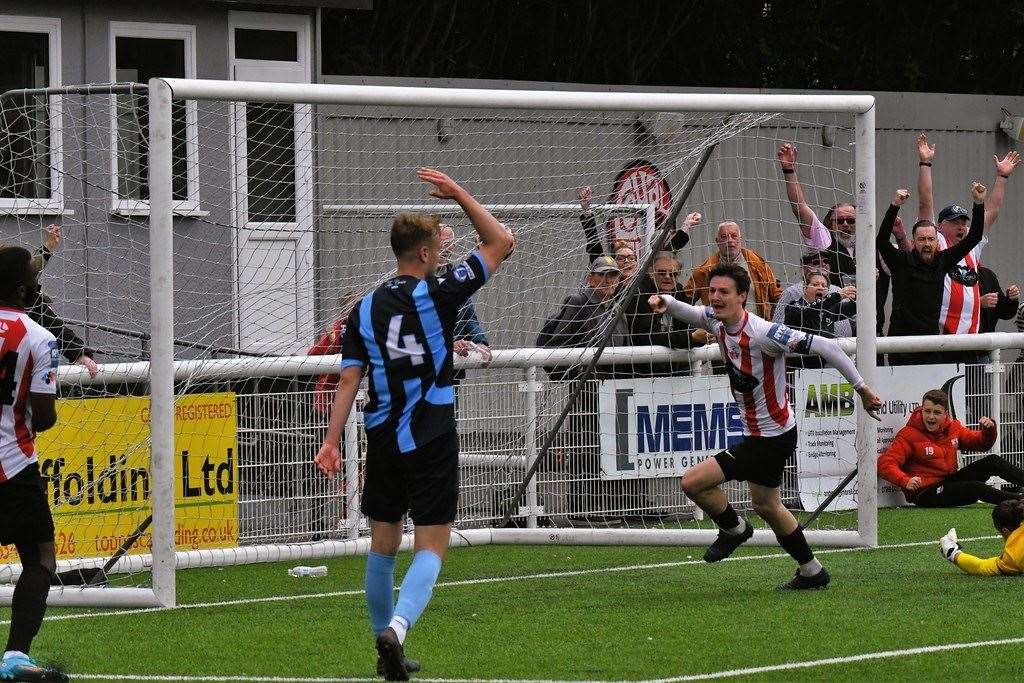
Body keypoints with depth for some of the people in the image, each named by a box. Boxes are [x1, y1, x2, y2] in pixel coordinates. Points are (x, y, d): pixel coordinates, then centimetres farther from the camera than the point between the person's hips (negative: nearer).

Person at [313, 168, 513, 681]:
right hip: (431, 441, -4)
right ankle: (397, 626, -29)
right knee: (431, 547, -5)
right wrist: (458, 194, 5)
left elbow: (349, 379, 1)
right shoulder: (437, 295, -7)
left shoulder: (365, 309, 5)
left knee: (383, 544, 16)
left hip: (382, 440, 4)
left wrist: (332, 441, 1)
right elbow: (500, 243, 1)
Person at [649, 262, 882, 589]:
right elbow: (695, 313, 21)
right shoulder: (717, 321, -3)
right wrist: (666, 302, -1)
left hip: (770, 438, -9)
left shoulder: (763, 333, -28)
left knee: (693, 482, -11)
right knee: (766, 506, 25)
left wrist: (861, 387, -20)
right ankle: (812, 572, 41)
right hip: (757, 434, 9)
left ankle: (733, 528, 17)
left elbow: (825, 346, -26)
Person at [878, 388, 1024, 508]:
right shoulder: (909, 435, -13)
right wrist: (905, 481, -37)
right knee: (976, 488, -27)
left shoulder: (952, 427, 6)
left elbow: (981, 443, 19)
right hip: (925, 495, -7)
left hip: (950, 481, 7)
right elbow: (885, 464, -20)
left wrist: (989, 429, -4)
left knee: (993, 462, -4)